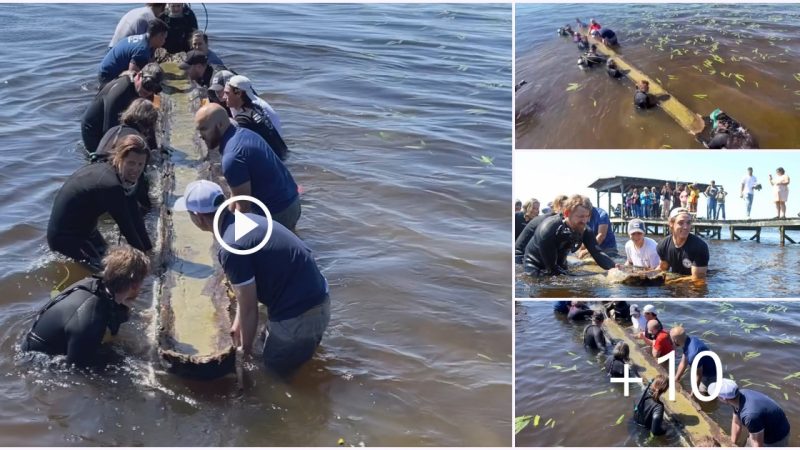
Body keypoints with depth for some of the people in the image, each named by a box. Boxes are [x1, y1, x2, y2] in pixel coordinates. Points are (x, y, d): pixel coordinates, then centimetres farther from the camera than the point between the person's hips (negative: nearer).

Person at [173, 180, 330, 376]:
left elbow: (249, 308, -16)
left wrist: (245, 349, 0)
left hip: (298, 317, -9)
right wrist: (238, 323, 24)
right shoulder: (245, 220, 4)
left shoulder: (231, 248, -25)